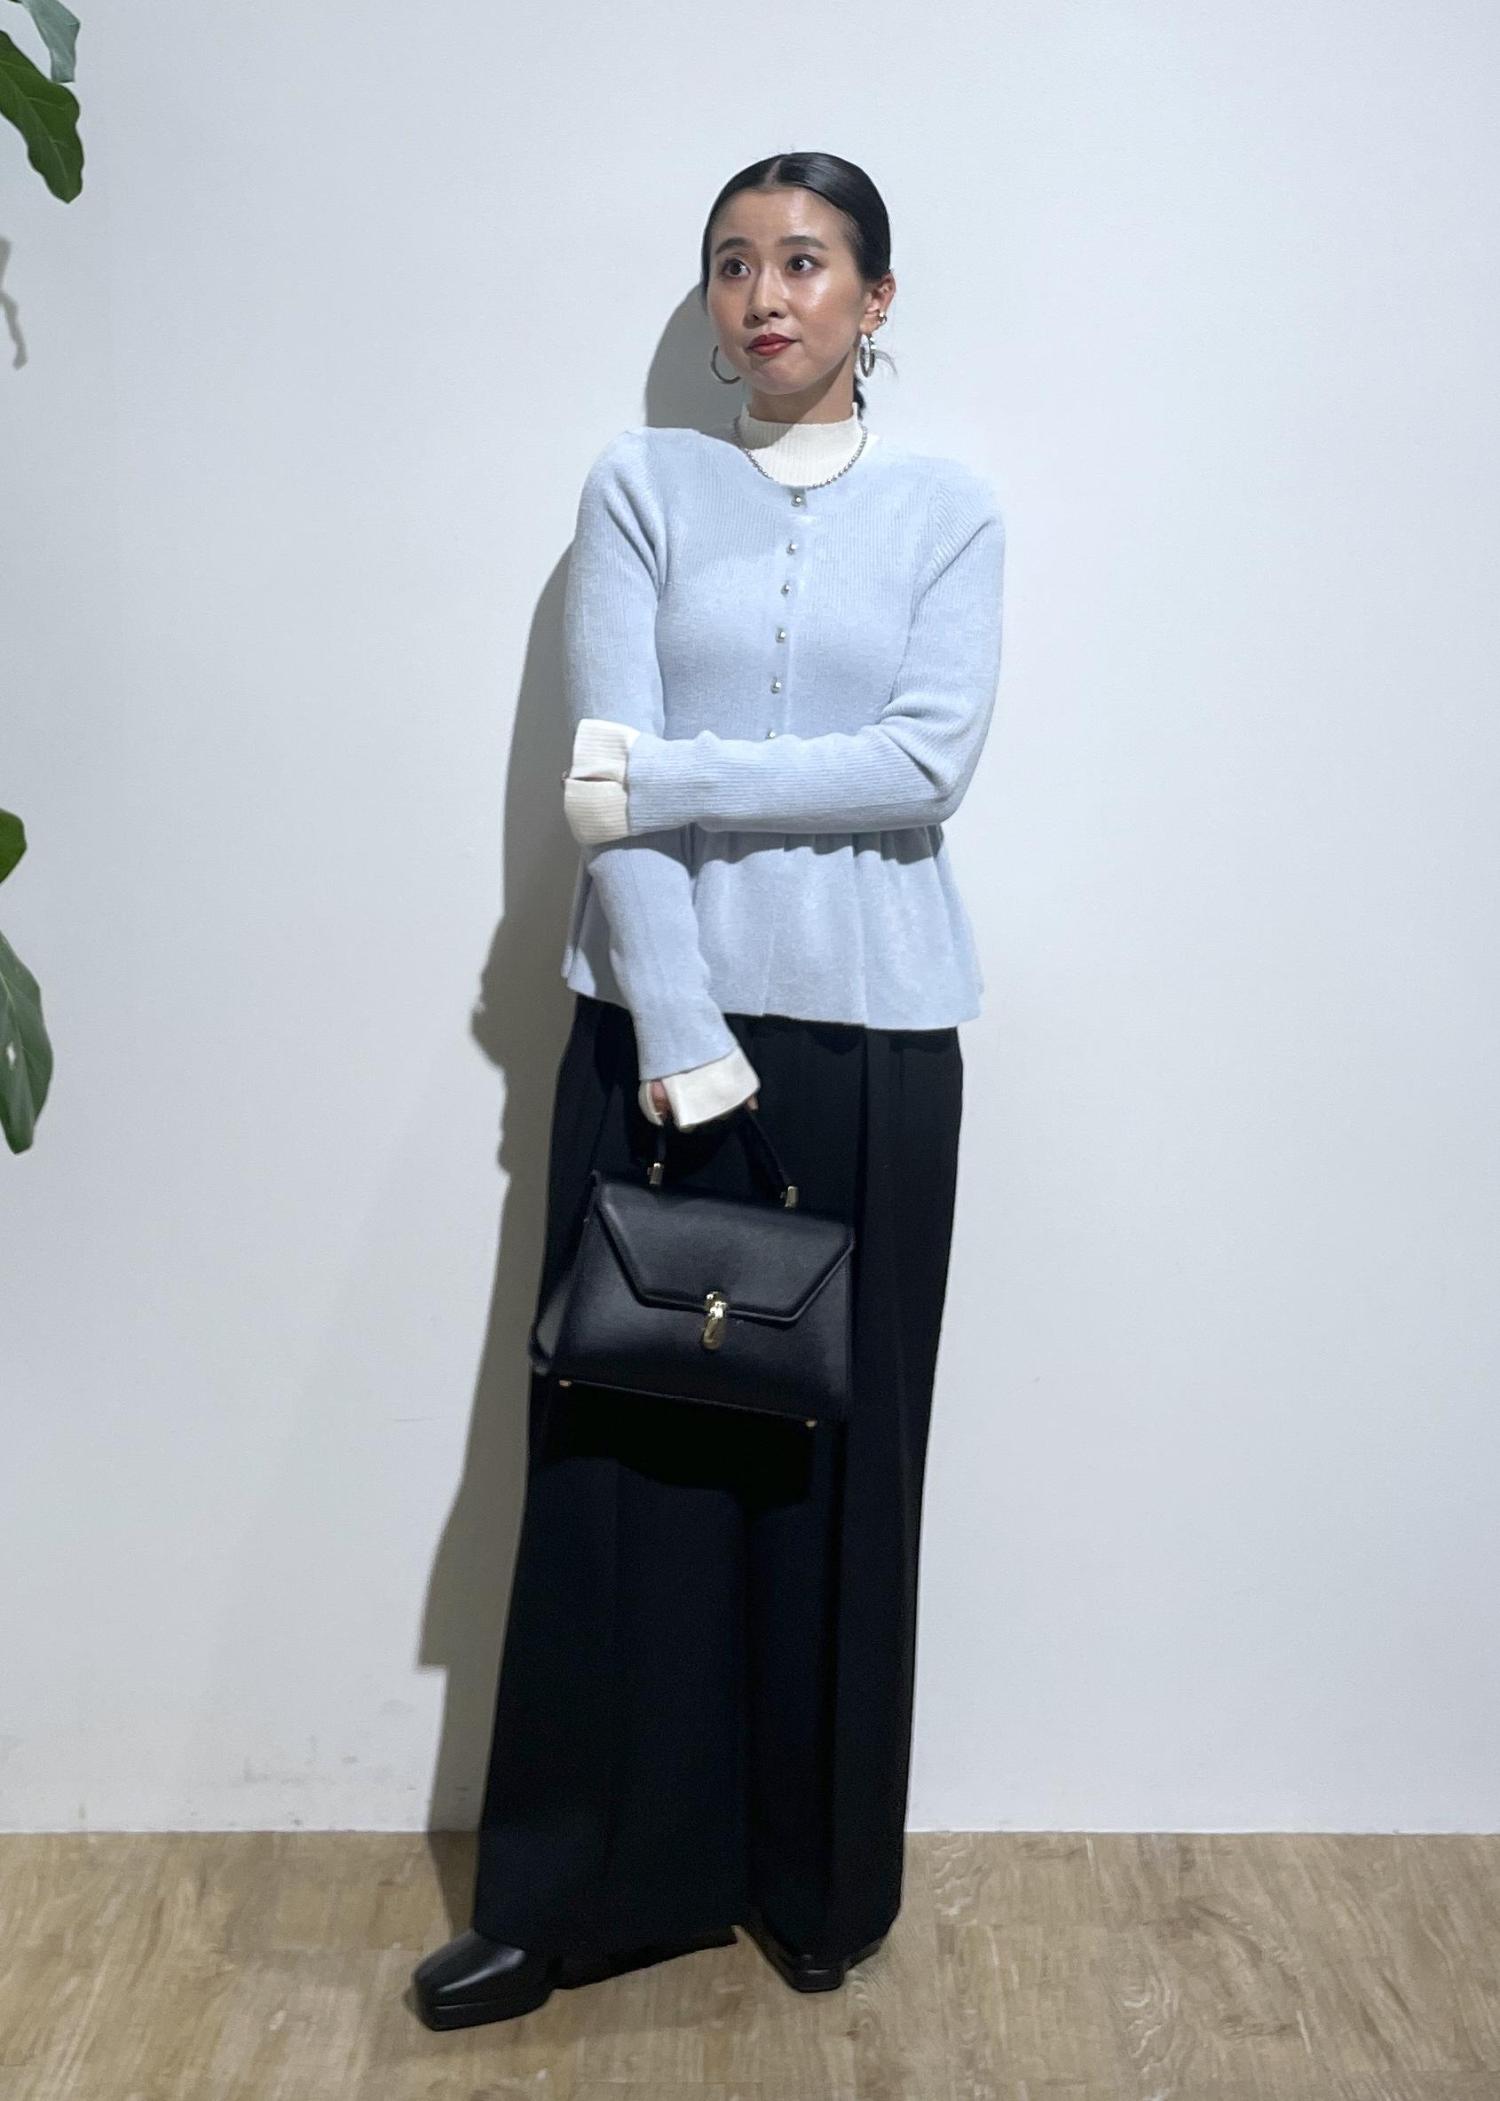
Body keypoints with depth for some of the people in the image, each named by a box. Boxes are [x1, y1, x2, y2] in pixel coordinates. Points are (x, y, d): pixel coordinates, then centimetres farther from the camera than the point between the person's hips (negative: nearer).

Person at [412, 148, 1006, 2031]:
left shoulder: (947, 510, 7)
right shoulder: (639, 485, 6)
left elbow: (927, 764, -8)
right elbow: (607, 780, -6)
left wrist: (667, 780, -14)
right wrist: (686, 1049, -15)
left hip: (871, 1032, 0)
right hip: (657, 1018, 0)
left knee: (835, 1452, 6)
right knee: (620, 1444, 3)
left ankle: (821, 1882, 24)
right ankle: (569, 1891, 18)